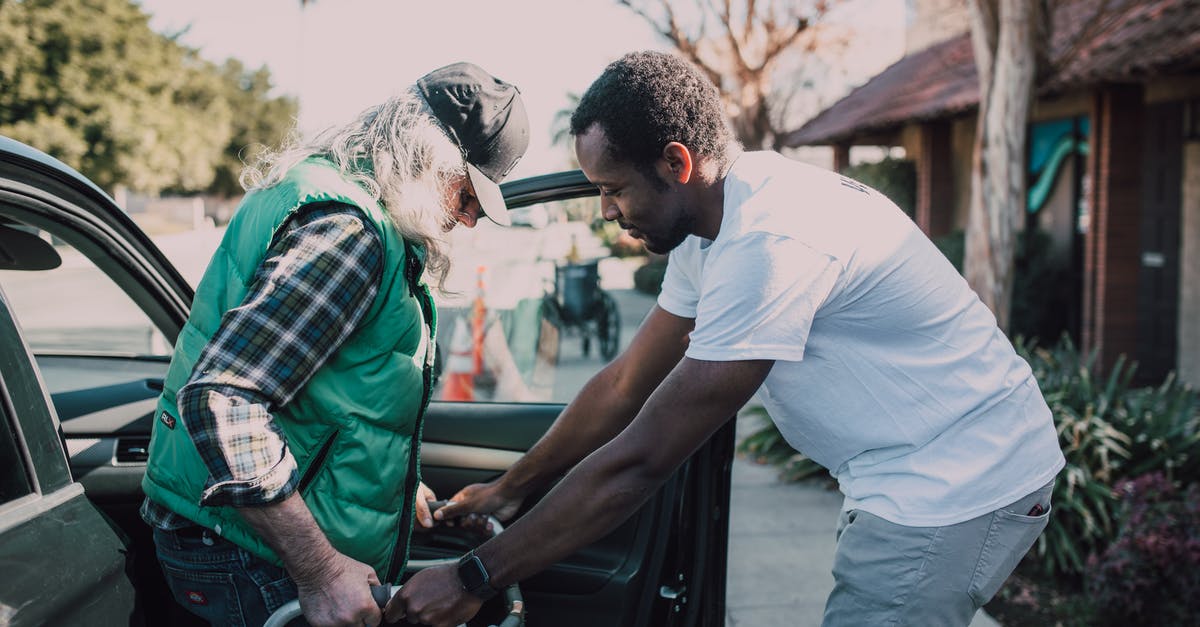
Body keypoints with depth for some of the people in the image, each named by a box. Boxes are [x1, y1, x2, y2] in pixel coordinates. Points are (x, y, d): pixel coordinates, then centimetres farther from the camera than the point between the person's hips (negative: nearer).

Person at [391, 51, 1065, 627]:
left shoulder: (769, 241, -29)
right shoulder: (712, 222, 3)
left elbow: (638, 461, -28)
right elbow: (624, 384, 11)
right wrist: (510, 488, 14)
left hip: (959, 489, -10)